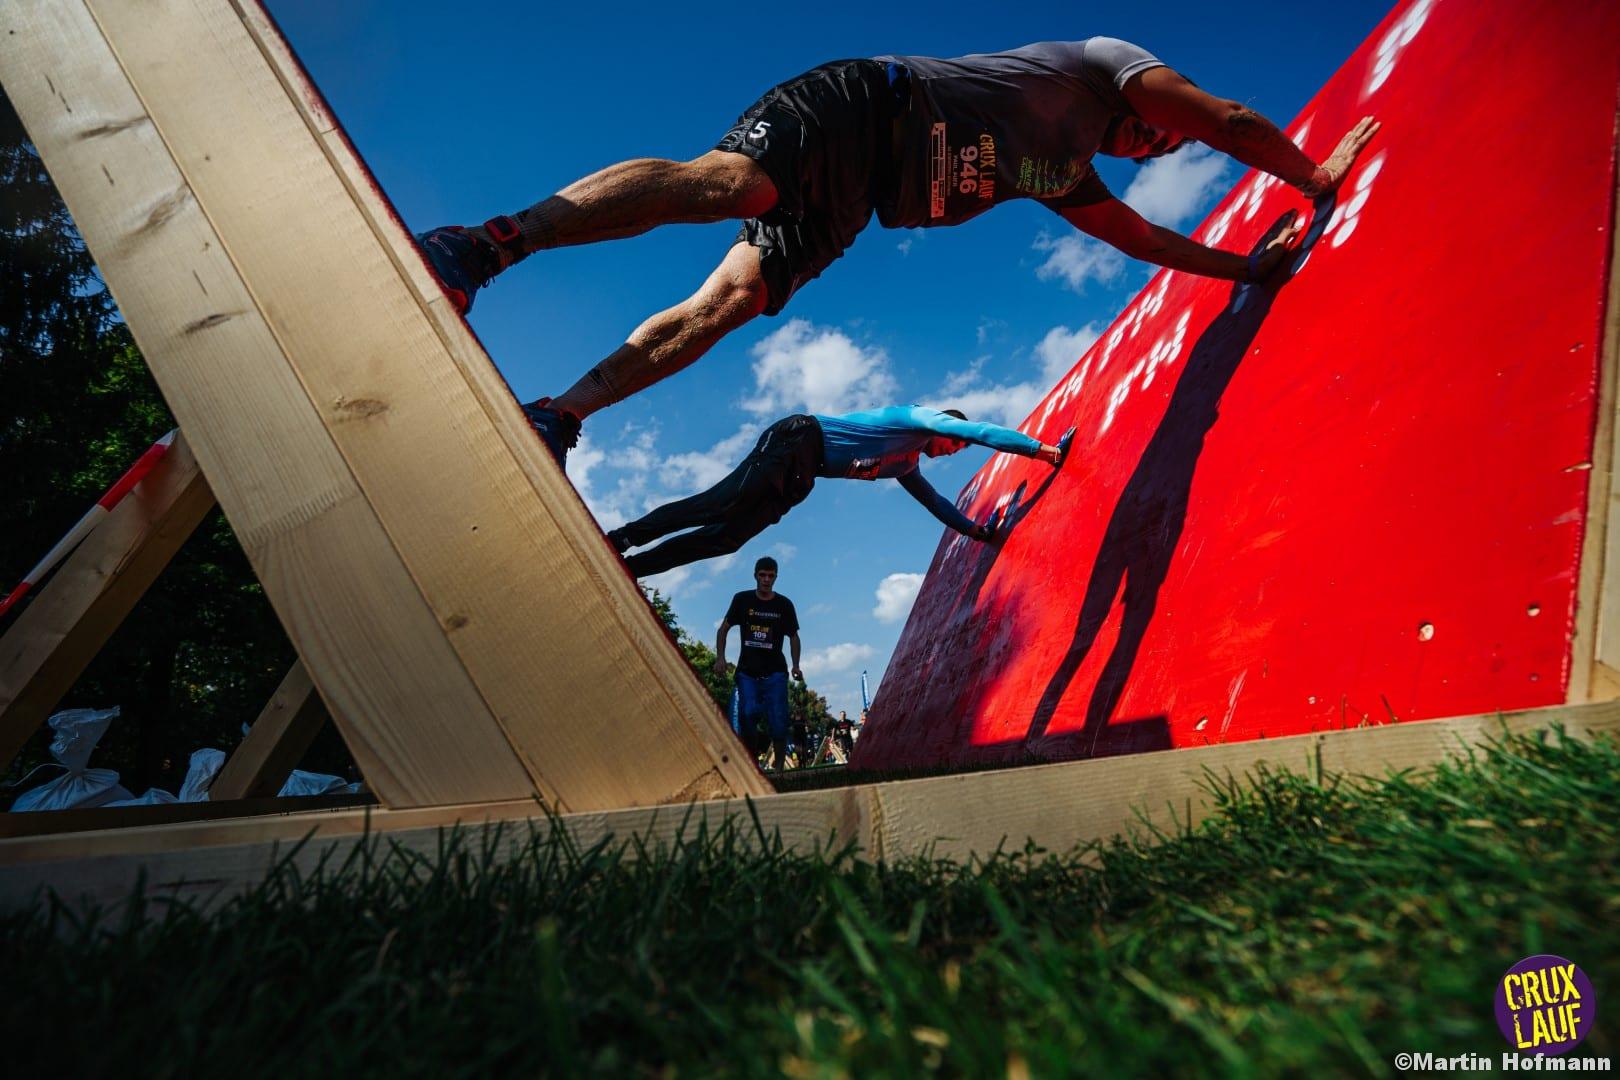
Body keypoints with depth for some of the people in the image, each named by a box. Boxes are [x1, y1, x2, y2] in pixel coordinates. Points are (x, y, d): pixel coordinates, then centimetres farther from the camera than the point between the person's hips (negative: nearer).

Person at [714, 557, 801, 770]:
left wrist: (796, 666, 2)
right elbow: (724, 628, 9)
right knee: (748, 714, -18)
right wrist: (720, 658, -2)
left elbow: (793, 636, 13)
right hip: (747, 671, 0)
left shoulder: (784, 604, 5)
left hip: (775, 672, 0)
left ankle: (779, 767, 5)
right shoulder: (742, 599, 4)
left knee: (778, 722, -7)